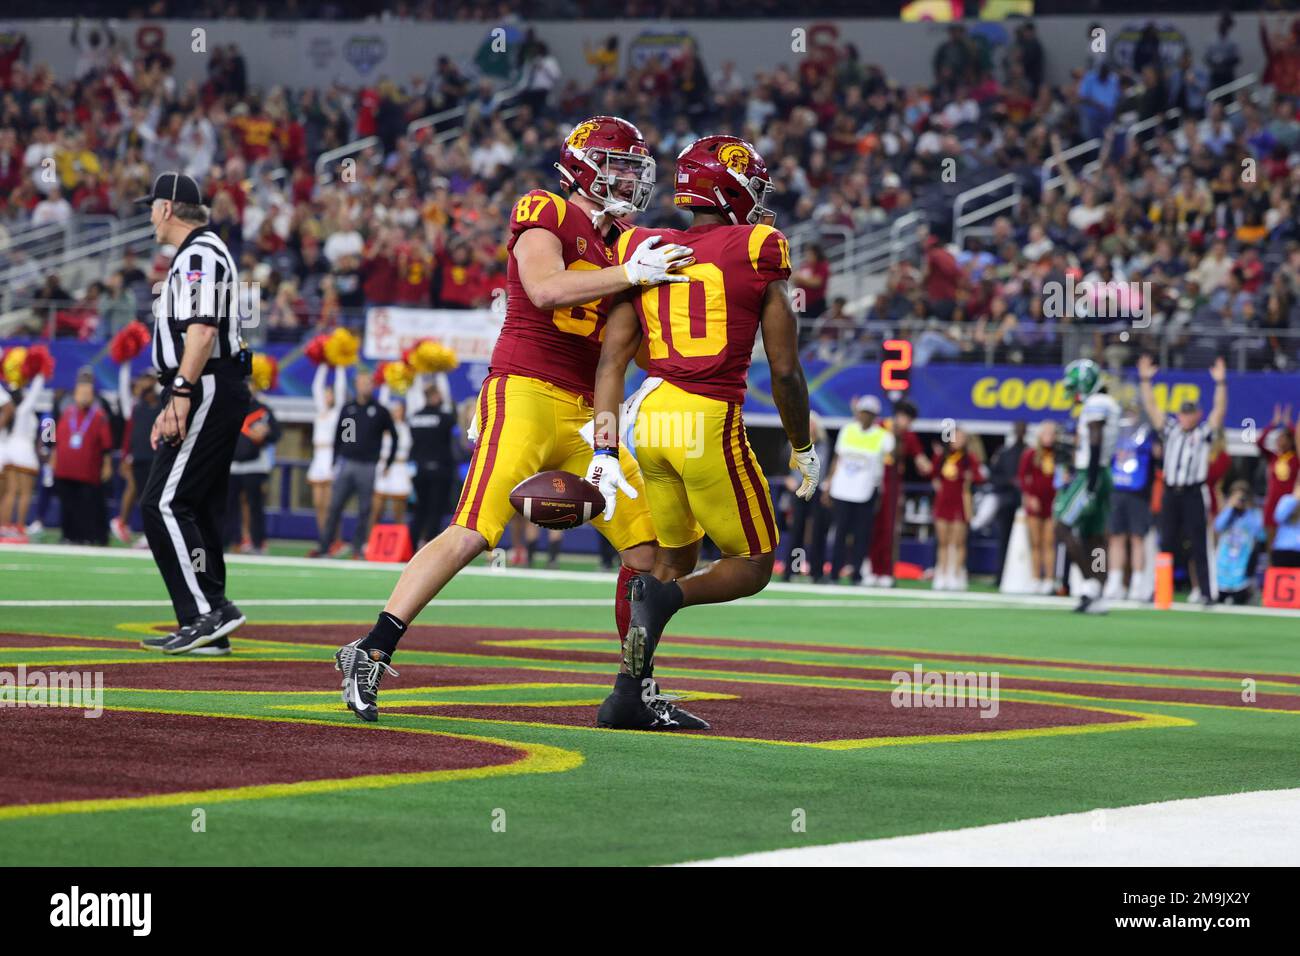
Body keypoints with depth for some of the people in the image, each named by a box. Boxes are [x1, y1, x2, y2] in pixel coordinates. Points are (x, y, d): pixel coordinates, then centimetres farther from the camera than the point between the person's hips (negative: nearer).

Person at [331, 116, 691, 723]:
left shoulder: (619, 242, 19)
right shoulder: (546, 216, -2)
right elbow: (546, 289, -21)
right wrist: (633, 273, -21)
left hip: (583, 416, 8)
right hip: (525, 393, -8)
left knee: (649, 544, 4)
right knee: (472, 533, -19)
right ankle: (368, 656, -16)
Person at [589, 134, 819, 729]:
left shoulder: (644, 252, 10)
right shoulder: (759, 253, -2)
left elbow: (612, 360, 3)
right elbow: (785, 371, -1)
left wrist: (604, 450, 3)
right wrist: (802, 450, 12)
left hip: (649, 414, 5)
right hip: (711, 422, -5)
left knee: (676, 560, 21)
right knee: (752, 565, 11)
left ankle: (632, 696, 12)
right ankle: (664, 596, -18)